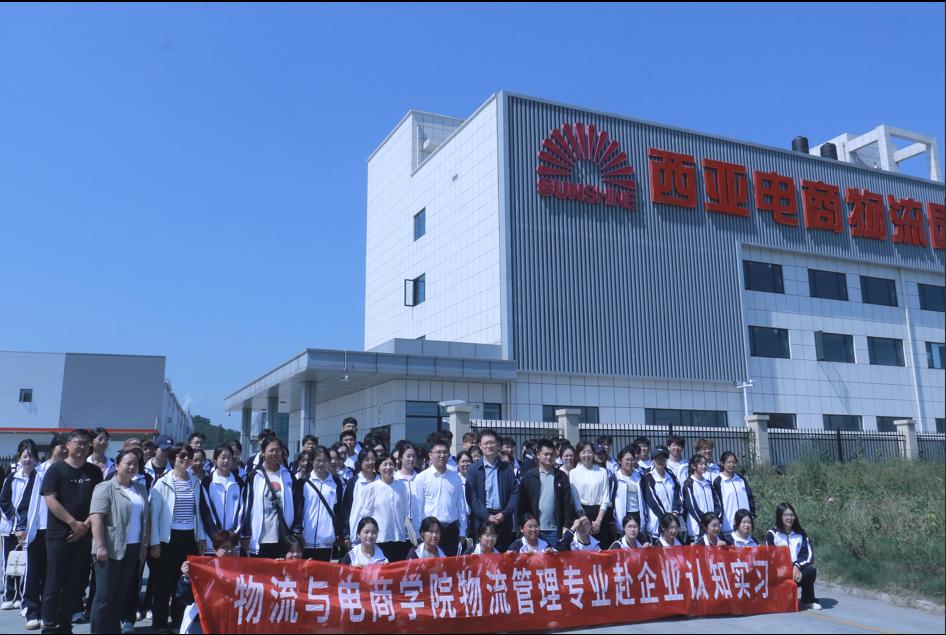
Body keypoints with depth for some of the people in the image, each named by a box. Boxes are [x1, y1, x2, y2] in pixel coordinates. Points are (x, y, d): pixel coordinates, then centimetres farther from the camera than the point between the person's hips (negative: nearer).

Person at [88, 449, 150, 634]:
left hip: (133, 549, 6)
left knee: (122, 593, 12)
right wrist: (100, 546, -21)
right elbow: (96, 517, -16)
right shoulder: (105, 488, -8)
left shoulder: (140, 490, 13)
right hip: (111, 549, -6)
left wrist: (145, 544, 10)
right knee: (104, 594, -1)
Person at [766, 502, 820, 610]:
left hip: (797, 570, 3)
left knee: (811, 570, -28)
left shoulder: (800, 534, 12)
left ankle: (807, 601, -6)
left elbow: (809, 554, 1)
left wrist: (797, 566, -17)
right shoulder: (772, 534, 0)